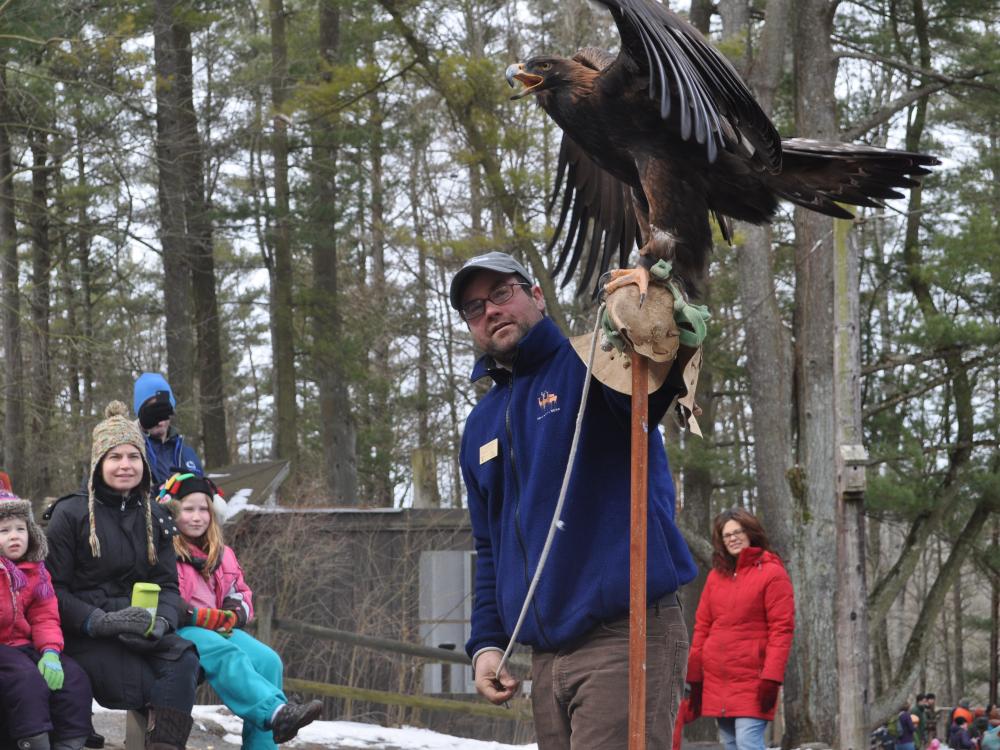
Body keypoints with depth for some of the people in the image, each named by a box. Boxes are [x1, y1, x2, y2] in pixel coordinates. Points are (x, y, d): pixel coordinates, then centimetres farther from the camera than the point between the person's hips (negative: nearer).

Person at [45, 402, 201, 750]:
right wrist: (102, 621, -18)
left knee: (182, 657, -30)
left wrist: (161, 622, -11)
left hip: (142, 633, 5)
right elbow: (55, 588, -3)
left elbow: (168, 584, 12)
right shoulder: (70, 514, 0)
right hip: (84, 637, -5)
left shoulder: (155, 518, 15)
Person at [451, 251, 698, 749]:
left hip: (625, 636, -7)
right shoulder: (480, 427, 20)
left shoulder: (588, 367, -1)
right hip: (547, 655, 8)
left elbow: (655, 382, -26)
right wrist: (486, 643, 14)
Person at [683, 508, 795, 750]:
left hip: (752, 682, -6)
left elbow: (781, 630, -8)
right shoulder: (715, 576, 14)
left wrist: (771, 676, -16)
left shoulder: (772, 573, -3)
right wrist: (694, 677, 11)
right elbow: (702, 628, 15)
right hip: (716, 682, 6)